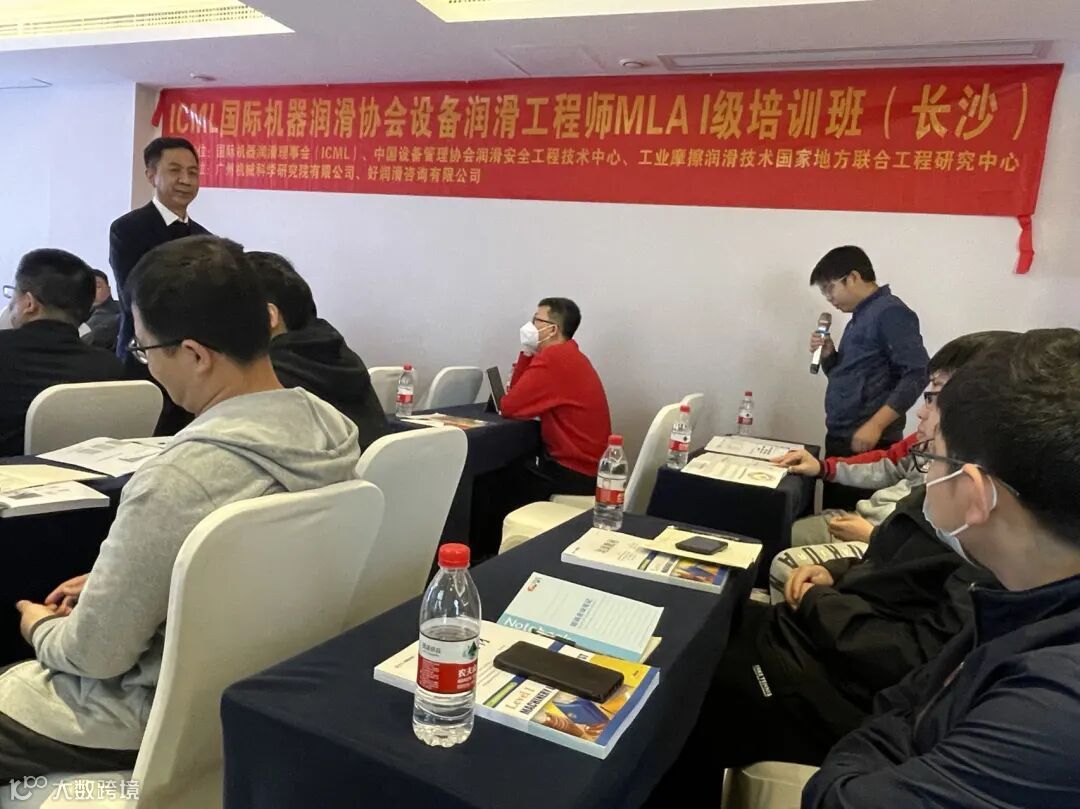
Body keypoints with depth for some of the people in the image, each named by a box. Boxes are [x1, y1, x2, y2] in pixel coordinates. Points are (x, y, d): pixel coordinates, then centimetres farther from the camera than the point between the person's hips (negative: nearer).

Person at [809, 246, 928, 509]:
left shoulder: (890, 312, -9)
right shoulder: (859, 318, 19)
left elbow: (917, 375, -18)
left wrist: (875, 425, -23)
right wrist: (828, 356, 6)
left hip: (868, 443, -9)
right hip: (840, 439, 9)